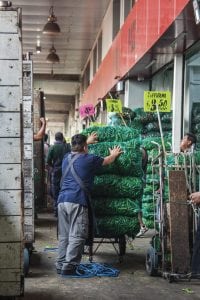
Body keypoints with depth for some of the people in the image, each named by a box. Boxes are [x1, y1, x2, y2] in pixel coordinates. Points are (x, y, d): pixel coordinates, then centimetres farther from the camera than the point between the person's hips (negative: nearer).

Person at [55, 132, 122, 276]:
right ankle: (69, 266, -10)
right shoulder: (89, 159, 0)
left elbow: (77, 150, 42)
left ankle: (60, 265, 12)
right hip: (78, 201, -7)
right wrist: (114, 154, 39)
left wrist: (87, 141, 57)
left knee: (64, 235, 11)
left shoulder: (67, 158, 17)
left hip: (62, 200, 7)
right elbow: (108, 160, 18)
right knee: (77, 236, -6)